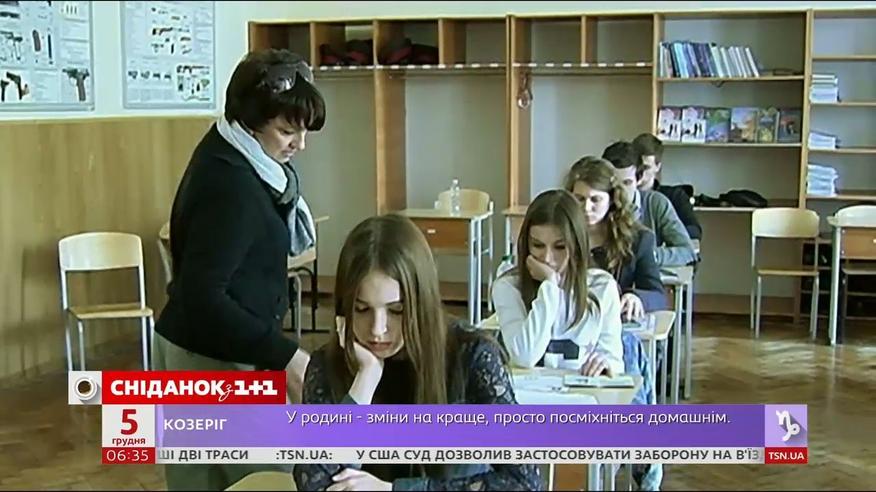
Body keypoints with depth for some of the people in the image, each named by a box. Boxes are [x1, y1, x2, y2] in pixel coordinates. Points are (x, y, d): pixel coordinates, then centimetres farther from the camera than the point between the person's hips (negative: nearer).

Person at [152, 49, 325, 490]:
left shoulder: (230, 155, 6)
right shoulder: (230, 185, -23)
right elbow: (202, 296, -29)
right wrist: (284, 357, -30)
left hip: (191, 349, 10)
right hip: (217, 359, -10)